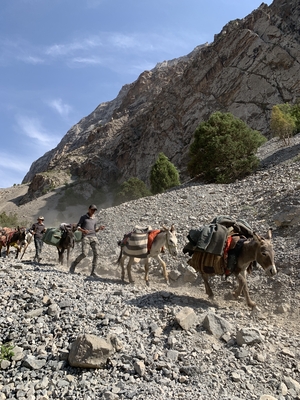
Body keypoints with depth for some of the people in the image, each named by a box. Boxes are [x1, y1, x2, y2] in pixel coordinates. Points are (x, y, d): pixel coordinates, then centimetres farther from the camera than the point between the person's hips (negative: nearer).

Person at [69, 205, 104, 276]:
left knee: (96, 253, -11)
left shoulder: (94, 220, 25)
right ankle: (74, 264, 10)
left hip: (94, 237, 4)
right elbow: (78, 227, 5)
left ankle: (93, 272, -4)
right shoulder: (83, 217, 13)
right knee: (84, 254, -18)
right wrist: (83, 230, -16)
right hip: (85, 237, -4)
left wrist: (99, 228, 6)